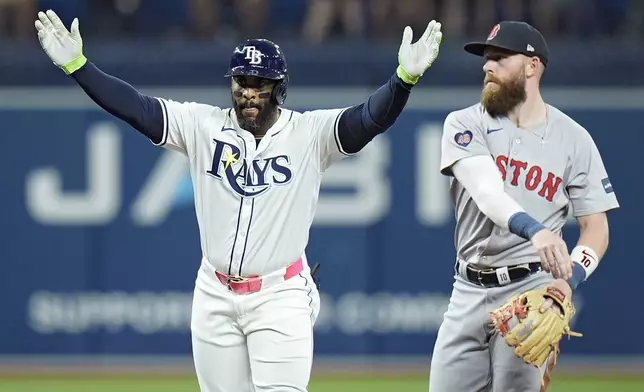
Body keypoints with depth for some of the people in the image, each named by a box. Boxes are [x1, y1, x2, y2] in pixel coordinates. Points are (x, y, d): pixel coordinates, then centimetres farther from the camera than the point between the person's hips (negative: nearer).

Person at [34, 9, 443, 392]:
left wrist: (406, 77, -38)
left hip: (281, 296, -3)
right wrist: (75, 64, -15)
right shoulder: (204, 125, 1)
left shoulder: (309, 133, -6)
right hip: (215, 295, 3)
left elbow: (371, 118, -19)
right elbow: (135, 106, -4)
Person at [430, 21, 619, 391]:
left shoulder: (573, 138, 4)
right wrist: (534, 230, -35)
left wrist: (569, 278, -17)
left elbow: (596, 227, 4)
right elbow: (487, 191, -15)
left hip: (530, 289, -2)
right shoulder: (465, 124, 3)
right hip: (468, 291, 2)